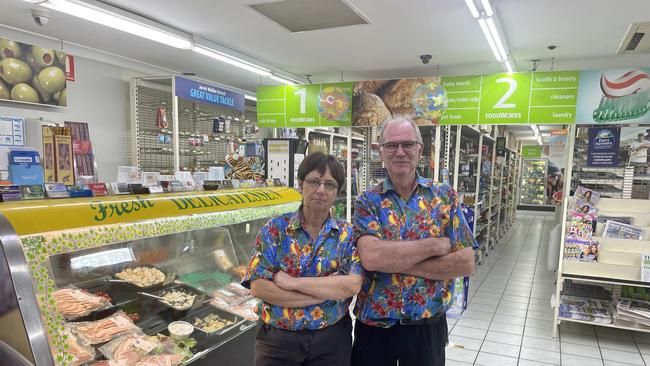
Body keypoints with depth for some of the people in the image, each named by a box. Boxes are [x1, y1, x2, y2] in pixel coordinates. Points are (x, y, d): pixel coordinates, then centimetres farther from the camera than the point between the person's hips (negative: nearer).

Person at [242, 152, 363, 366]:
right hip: (277, 340, -1)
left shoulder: (347, 234, -2)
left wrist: (293, 282, -20)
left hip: (332, 340, 1)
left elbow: (353, 284, -16)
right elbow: (258, 287, -14)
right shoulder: (275, 229, -5)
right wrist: (329, 291, -17)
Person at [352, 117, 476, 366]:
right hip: (373, 327, 0)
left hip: (428, 327, 1)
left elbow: (466, 264, -11)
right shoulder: (367, 202, -5)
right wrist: (435, 245, -17)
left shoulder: (445, 197, -2)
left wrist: (395, 262, -17)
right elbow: (370, 257, -22)